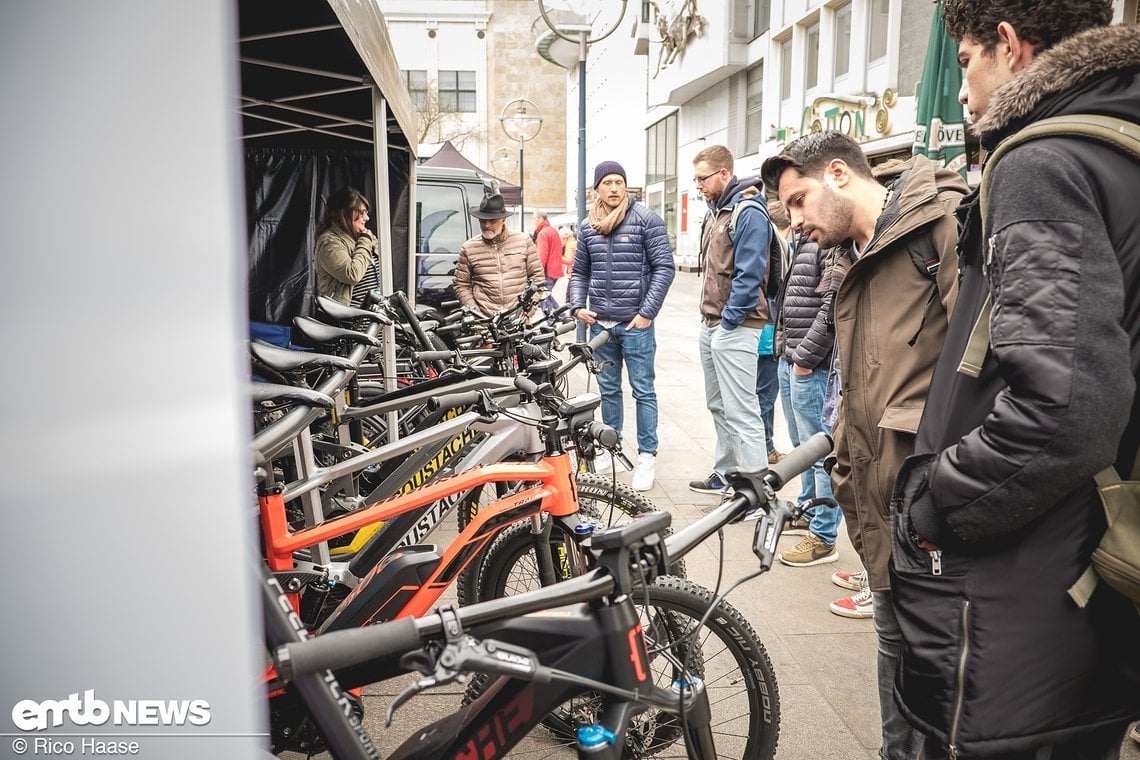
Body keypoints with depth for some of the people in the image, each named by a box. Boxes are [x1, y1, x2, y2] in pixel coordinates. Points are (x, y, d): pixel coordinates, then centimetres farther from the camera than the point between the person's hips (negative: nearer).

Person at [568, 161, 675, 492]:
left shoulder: (646, 220, -4)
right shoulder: (587, 227, 11)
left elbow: (664, 267, -7)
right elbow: (579, 271, 18)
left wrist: (647, 312, -12)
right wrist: (577, 306, 2)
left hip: (636, 323, -4)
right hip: (600, 323, 5)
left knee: (643, 390, 0)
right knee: (608, 389, 13)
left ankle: (647, 456, 9)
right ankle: (611, 448, 26)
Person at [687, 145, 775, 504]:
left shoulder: (748, 213, -14)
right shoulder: (716, 211, 16)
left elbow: (749, 275, -20)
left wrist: (729, 320, -17)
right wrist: (710, 319, 15)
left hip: (734, 327, -10)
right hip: (710, 324, 10)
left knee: (741, 411, -8)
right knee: (719, 406, 17)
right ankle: (726, 474, 29)